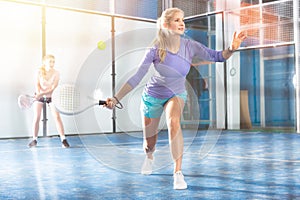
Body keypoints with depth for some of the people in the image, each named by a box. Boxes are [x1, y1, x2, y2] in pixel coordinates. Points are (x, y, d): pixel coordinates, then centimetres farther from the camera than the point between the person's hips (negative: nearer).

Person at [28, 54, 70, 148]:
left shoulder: (56, 73, -14)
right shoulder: (39, 71, -11)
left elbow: (53, 88, -20)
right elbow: (37, 84, -12)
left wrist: (42, 93, -31)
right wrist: (38, 93, -31)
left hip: (51, 96, -1)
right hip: (39, 96, 1)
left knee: (57, 116, -12)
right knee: (36, 117, -3)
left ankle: (63, 140, -11)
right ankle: (34, 140, 11)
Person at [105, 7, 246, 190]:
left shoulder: (190, 46, -19)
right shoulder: (155, 51, -23)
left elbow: (217, 56, -18)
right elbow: (137, 78, -22)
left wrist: (232, 48, -40)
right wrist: (116, 99, -28)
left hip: (176, 95, 0)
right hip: (152, 96, 0)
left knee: (174, 122, -35)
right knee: (149, 143, 11)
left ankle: (178, 173, -26)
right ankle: (149, 157, 52)